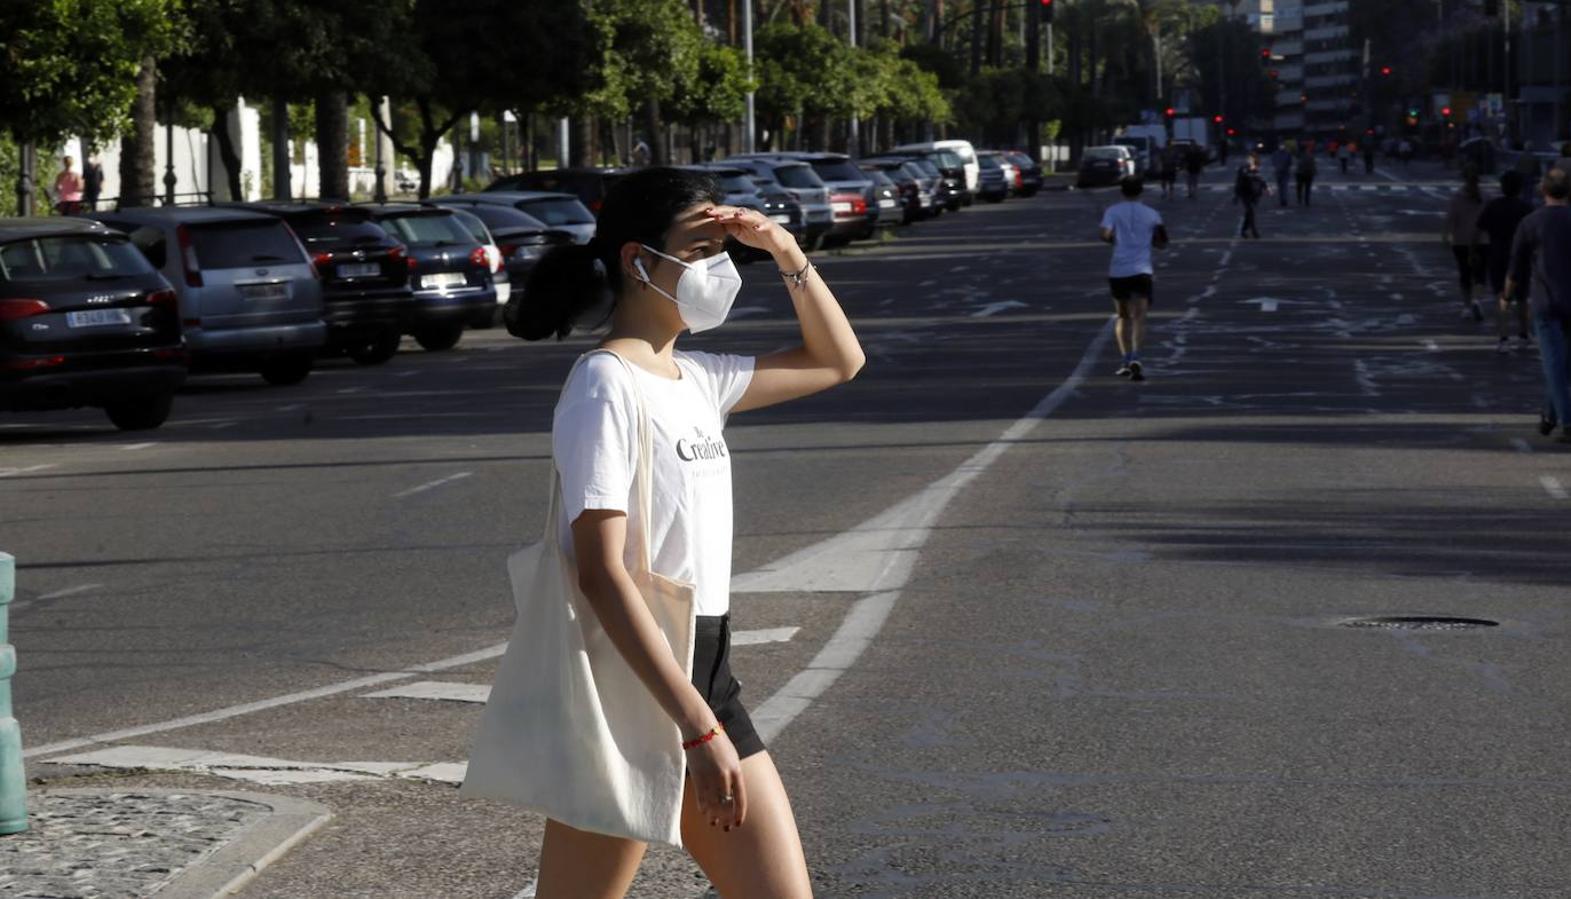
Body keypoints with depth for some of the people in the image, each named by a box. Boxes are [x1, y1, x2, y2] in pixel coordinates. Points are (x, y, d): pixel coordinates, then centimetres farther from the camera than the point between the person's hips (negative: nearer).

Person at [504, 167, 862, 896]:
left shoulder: (694, 379, 11)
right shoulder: (607, 386, -15)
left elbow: (837, 362, 26)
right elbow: (600, 574, -22)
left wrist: (787, 254, 8)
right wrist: (698, 727, -26)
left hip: (703, 673, 9)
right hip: (629, 684, -9)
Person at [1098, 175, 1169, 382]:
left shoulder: (1112, 212, 3)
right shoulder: (1152, 214, 7)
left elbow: (1106, 235, -12)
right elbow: (1161, 243, 7)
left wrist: (1115, 239, 10)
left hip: (1118, 271, 1)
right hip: (1142, 270, -1)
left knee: (1123, 317, 17)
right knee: (1139, 318, -9)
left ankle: (1126, 360, 10)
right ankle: (1135, 359, -29)